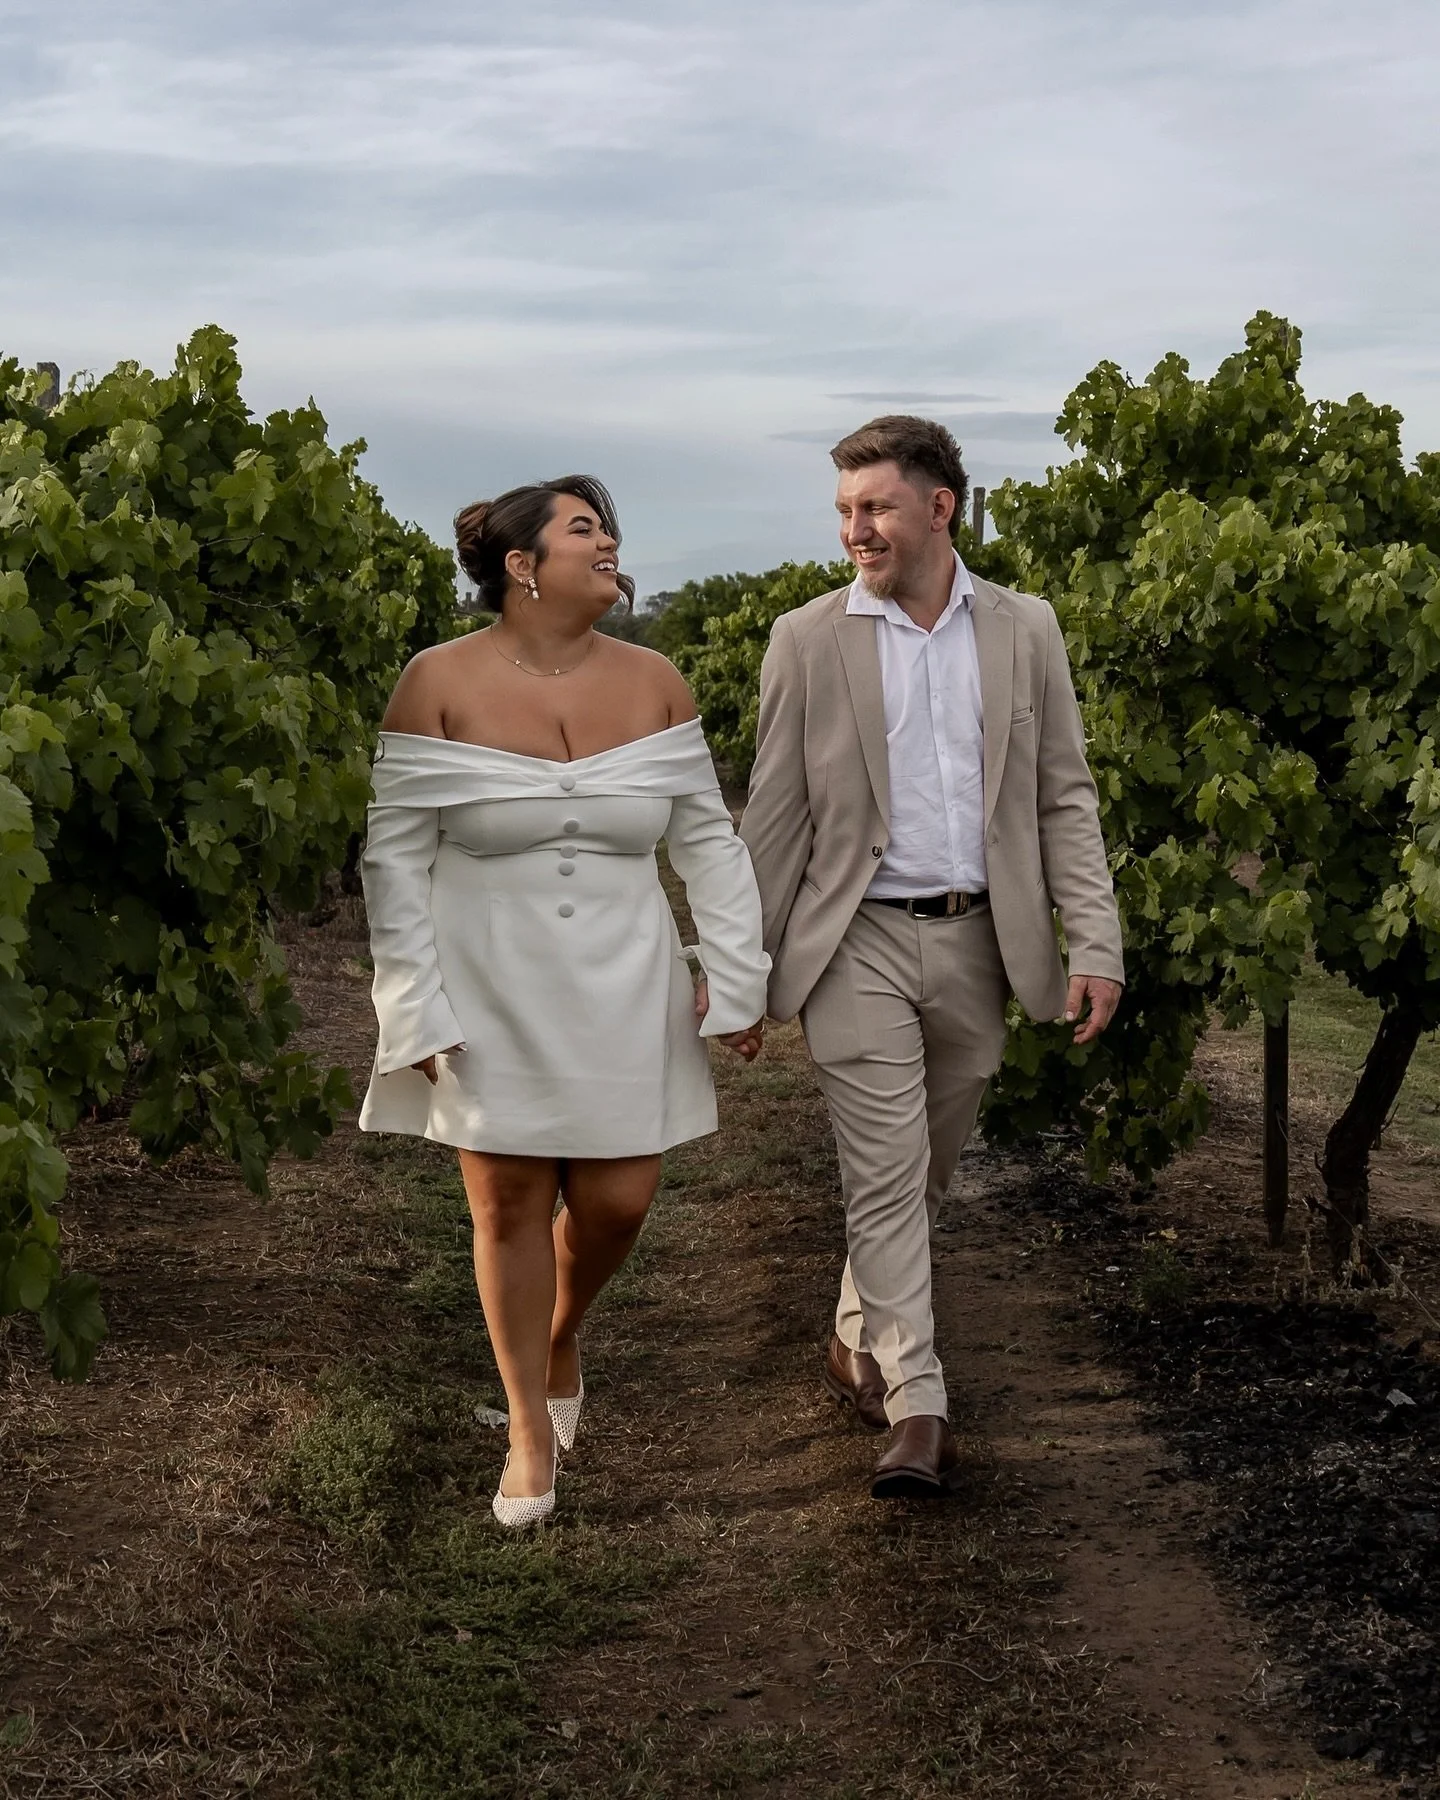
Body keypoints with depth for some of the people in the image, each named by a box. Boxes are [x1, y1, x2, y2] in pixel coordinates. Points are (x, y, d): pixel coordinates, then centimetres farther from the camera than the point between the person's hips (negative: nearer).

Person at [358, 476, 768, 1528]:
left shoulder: (653, 683, -1)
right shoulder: (440, 683, -9)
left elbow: (708, 840, 4)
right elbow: (395, 855, -5)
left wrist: (737, 978, -1)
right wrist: (415, 1011, -9)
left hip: (622, 990, 3)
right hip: (488, 994, -2)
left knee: (618, 1201, 3)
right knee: (510, 1205, 4)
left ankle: (561, 1336, 37)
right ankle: (532, 1426, 22)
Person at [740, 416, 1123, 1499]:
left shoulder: (1025, 631, 4)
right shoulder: (808, 641, -1)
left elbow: (1065, 797, 5)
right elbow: (774, 819, 2)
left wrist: (1095, 944, -5)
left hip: (978, 943, 3)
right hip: (860, 942, -3)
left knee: (927, 1173, 14)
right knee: (886, 1176, -8)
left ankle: (858, 1338, 34)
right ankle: (916, 1409, -7)